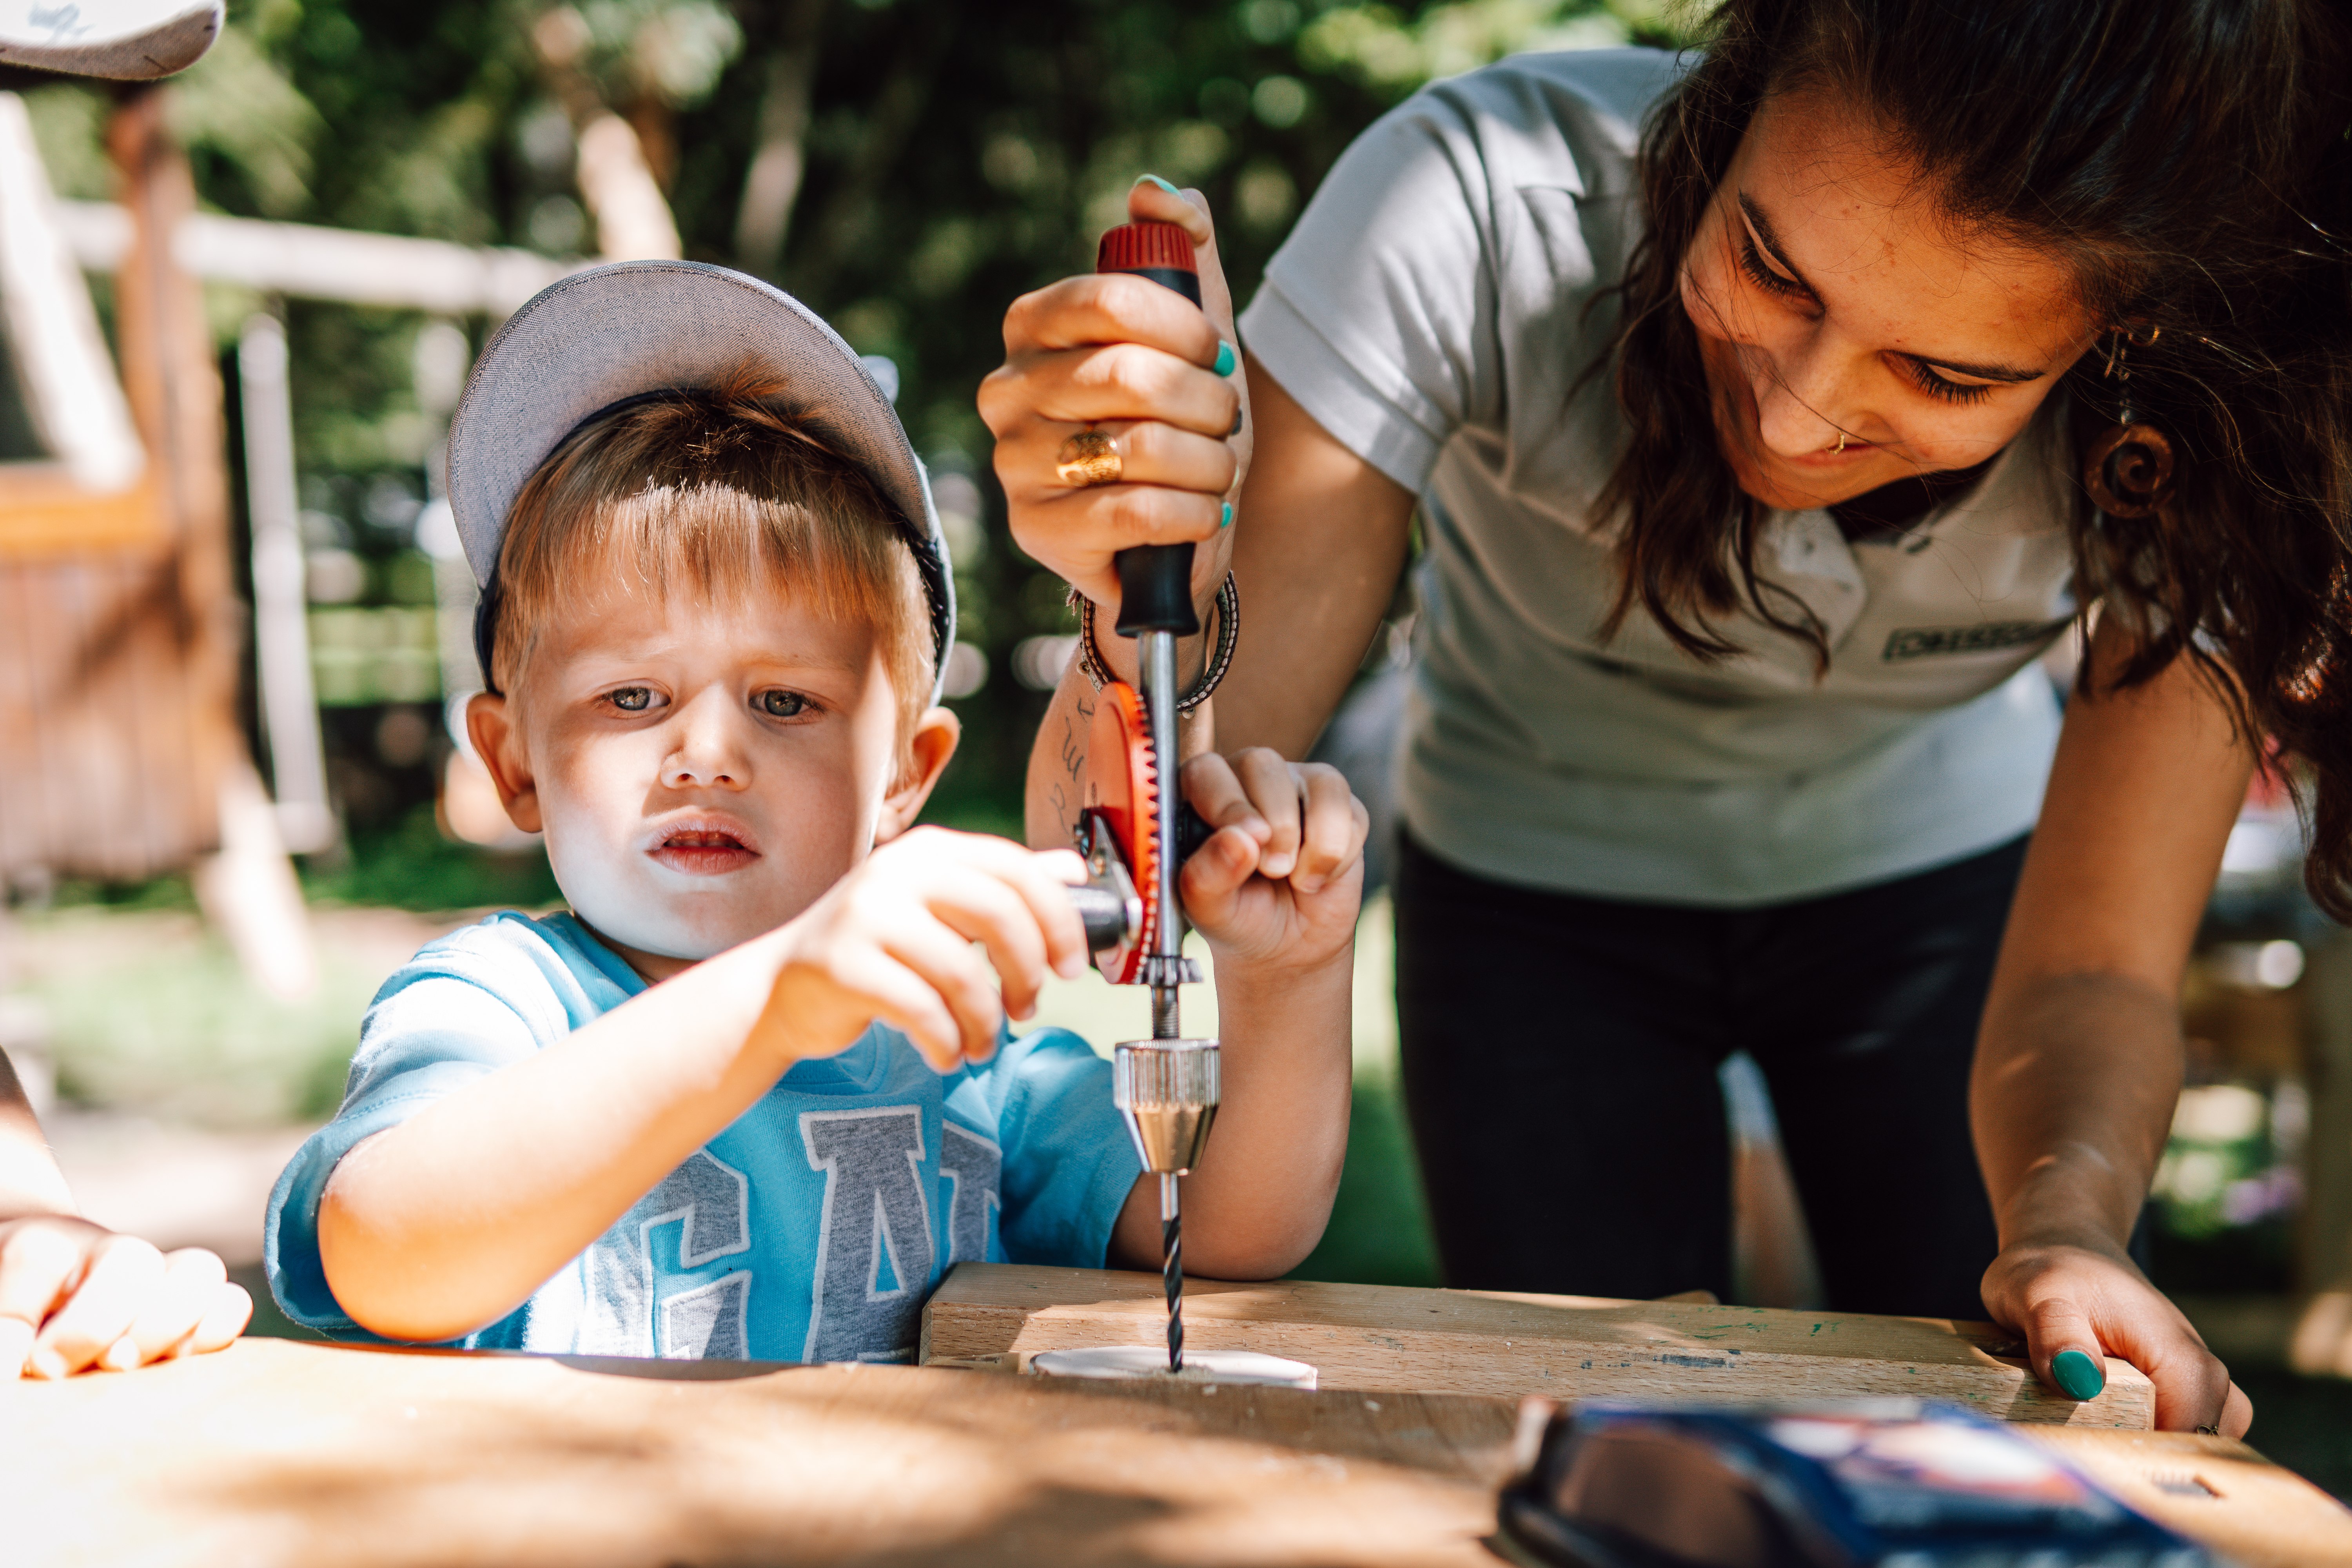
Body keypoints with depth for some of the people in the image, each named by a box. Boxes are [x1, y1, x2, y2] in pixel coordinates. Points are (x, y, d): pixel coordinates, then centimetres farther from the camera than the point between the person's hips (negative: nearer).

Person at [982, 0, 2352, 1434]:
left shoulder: (2203, 410, -30)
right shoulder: (1476, 210, -36)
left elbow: (2093, 970, -24)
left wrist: (2066, 1222, -45)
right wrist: (1149, 597, -58)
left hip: (1939, 880, 1)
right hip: (1543, 893, 0)